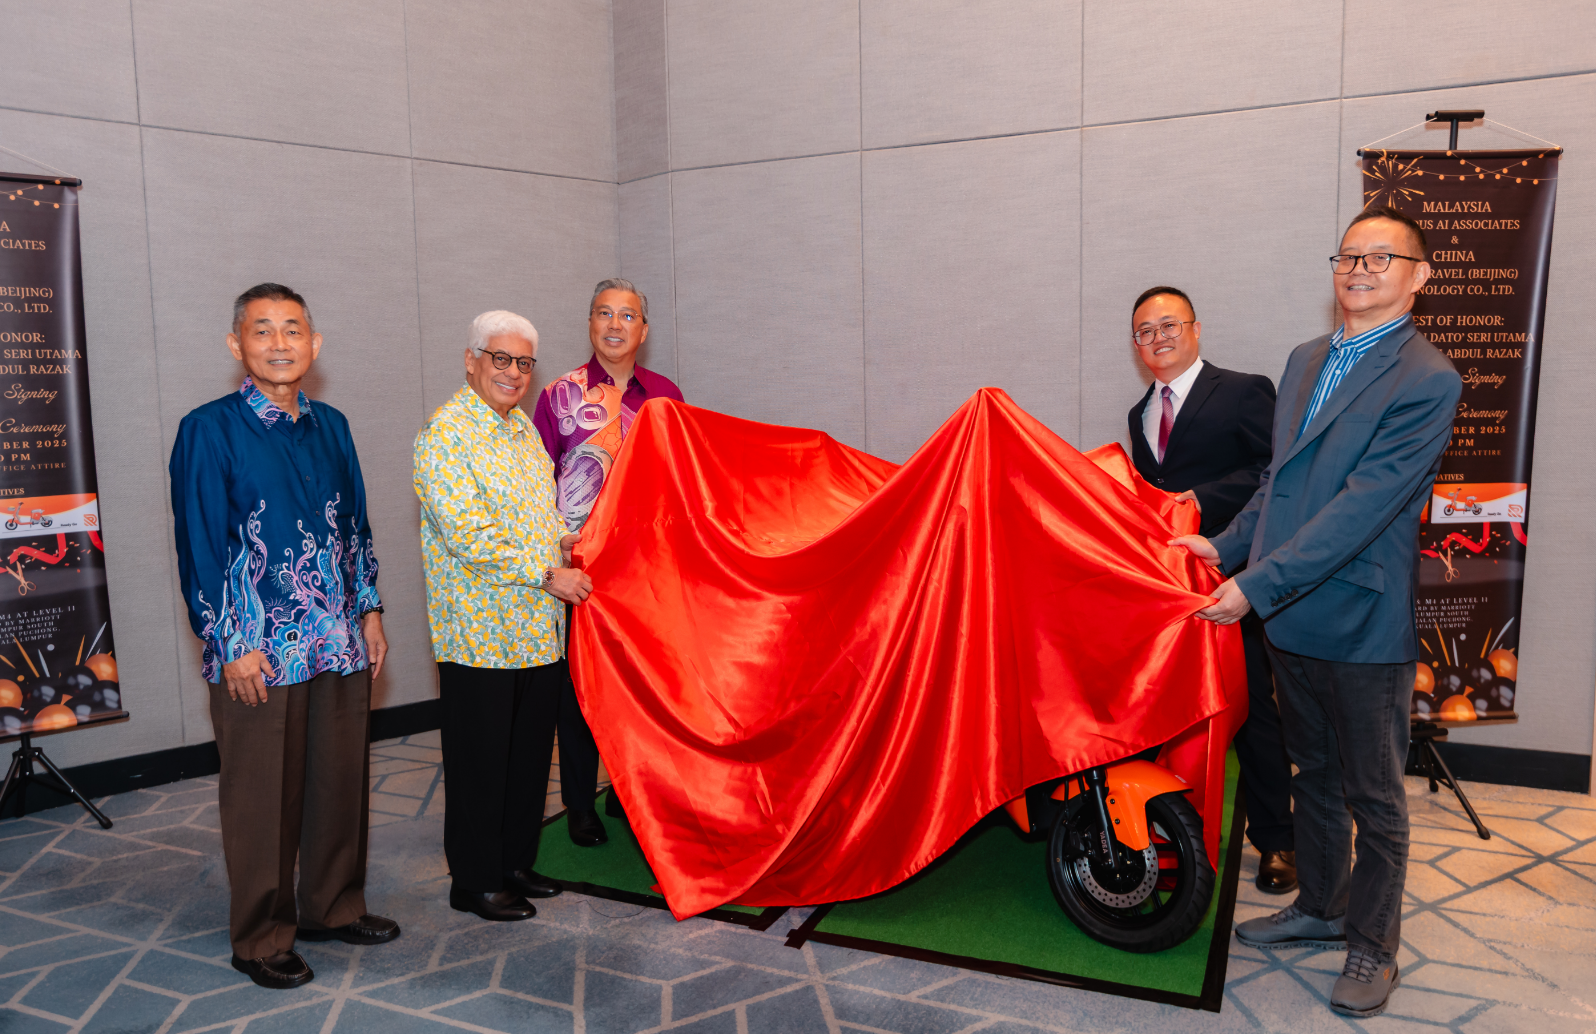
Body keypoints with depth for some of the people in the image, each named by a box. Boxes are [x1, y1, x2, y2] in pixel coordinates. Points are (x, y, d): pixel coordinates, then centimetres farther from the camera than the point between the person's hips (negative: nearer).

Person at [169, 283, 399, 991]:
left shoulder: (331, 426, 10)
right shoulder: (209, 430, -7)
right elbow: (199, 545, -9)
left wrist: (369, 609, 12)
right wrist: (231, 645, -12)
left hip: (341, 643, 5)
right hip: (259, 652, -5)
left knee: (341, 780, 14)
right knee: (262, 797, 5)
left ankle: (333, 906, 33)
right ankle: (261, 939, 21)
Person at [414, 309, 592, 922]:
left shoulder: (522, 429, 15)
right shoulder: (446, 432, -12)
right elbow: (469, 534, -20)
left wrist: (565, 539, 5)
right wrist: (546, 575, -18)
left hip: (539, 629, 8)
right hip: (481, 632, -8)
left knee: (530, 753, 15)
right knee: (480, 761, 3)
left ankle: (516, 862, 30)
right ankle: (475, 883, 17)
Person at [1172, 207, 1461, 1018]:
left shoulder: (1427, 381, -15)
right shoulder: (1307, 359, 10)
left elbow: (1361, 506, -23)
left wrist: (1258, 584, -25)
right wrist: (1228, 544, 7)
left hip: (1364, 623, -7)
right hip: (1291, 615, 7)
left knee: (1373, 798, 9)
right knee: (1315, 775, 21)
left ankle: (1371, 943, 25)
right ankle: (1320, 907, 38)